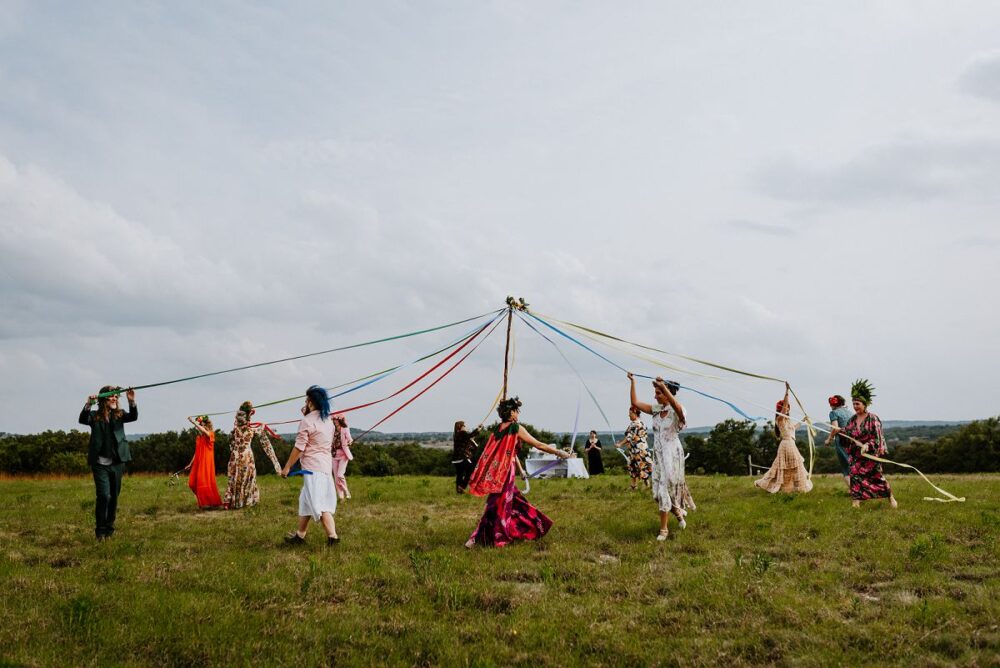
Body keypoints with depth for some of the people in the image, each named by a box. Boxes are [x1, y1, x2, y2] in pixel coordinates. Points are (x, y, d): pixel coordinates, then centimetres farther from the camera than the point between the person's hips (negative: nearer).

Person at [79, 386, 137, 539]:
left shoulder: (119, 414, 5)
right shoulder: (95, 416, 0)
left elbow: (133, 417, -12)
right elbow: (82, 420, -19)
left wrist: (132, 402, -30)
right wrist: (88, 405, -37)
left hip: (117, 463, 3)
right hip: (100, 464, -3)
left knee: (114, 498, 9)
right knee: (104, 496, -12)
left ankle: (109, 530, 21)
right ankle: (100, 531, -1)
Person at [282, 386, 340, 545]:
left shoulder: (307, 421, -12)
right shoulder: (328, 421, 13)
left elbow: (299, 448, -14)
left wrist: (287, 467, -5)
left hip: (313, 467, -9)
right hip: (326, 465, 9)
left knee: (318, 503, -8)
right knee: (306, 500, 18)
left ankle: (333, 536, -13)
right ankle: (300, 534, 26)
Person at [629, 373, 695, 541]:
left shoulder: (676, 411, -13)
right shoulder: (656, 409, 6)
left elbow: (677, 406, -38)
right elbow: (635, 403, 5)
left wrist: (663, 386, -50)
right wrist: (633, 382, 0)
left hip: (672, 454, -6)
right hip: (658, 454, 6)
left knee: (665, 489, -2)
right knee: (659, 490, 7)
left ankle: (663, 529, 12)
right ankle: (678, 511, 33)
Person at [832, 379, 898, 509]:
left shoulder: (873, 418, -11)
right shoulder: (852, 419, 5)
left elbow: (877, 437, -14)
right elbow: (848, 433, 13)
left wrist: (868, 446, -29)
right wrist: (840, 430, -7)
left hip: (871, 454, -4)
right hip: (856, 455, 4)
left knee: (877, 476, 6)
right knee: (855, 475, -5)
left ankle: (891, 497, 27)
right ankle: (855, 501, -1)